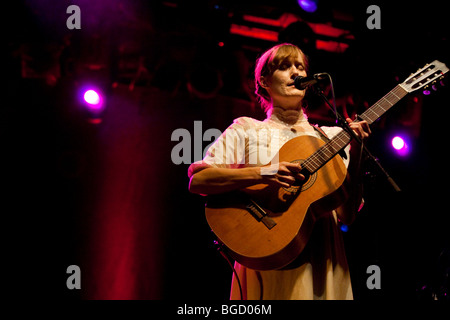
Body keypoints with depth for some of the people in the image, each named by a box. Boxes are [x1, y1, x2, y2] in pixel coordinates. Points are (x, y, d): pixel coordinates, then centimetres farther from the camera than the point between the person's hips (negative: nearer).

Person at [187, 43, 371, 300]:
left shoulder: (332, 137, 12)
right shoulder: (247, 130, 6)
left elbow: (347, 213, 4)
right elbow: (197, 181, -7)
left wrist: (355, 156, -9)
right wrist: (261, 173, -18)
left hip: (323, 260, 3)